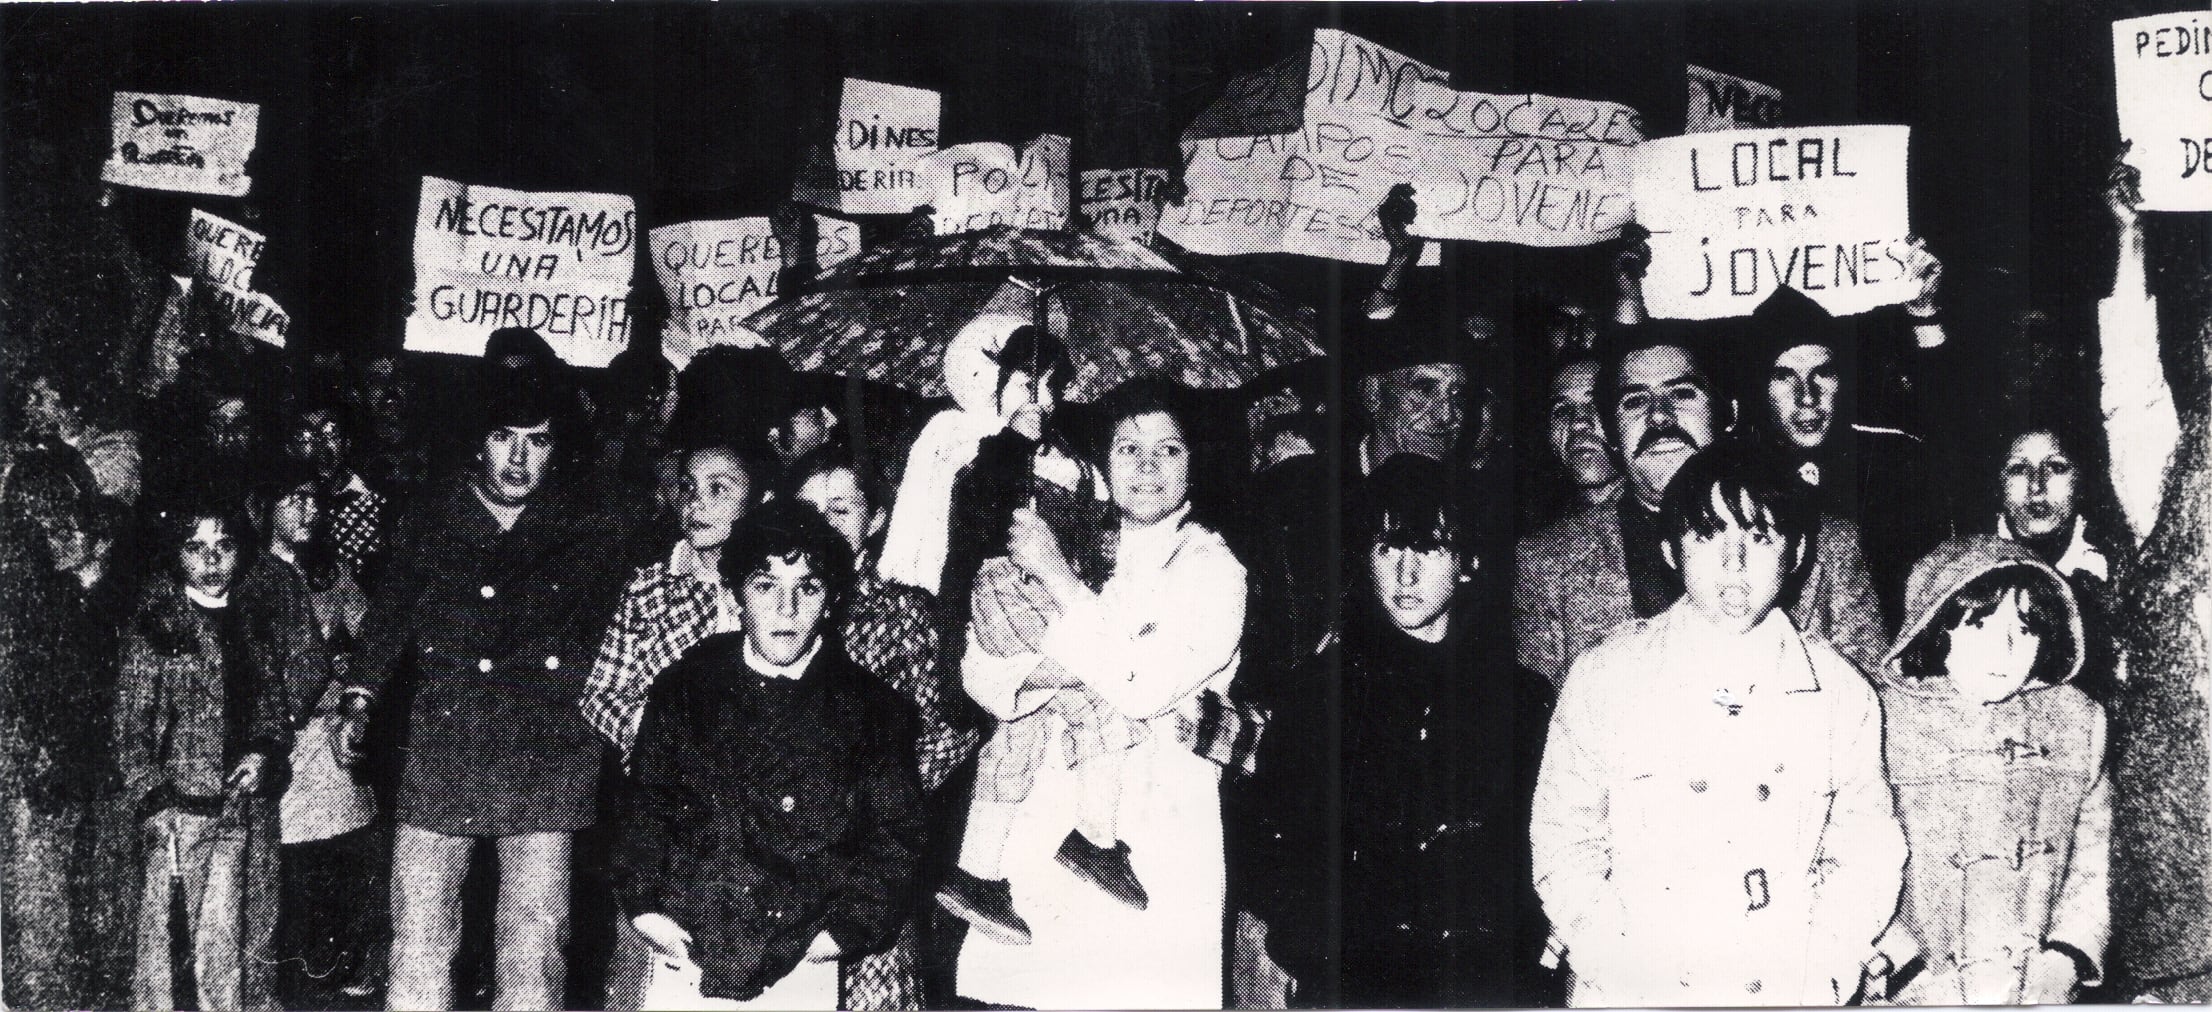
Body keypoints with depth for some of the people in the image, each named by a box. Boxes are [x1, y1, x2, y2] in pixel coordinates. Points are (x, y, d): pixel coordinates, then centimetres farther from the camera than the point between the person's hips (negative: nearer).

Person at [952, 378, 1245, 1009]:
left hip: (1151, 833, -3)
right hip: (1042, 830, 3)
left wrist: (1054, 575, -8)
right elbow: (979, 672, 11)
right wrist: (1053, 671, -11)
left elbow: (1143, 689, -13)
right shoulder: (1070, 546, 16)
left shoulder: (1212, 568, 1)